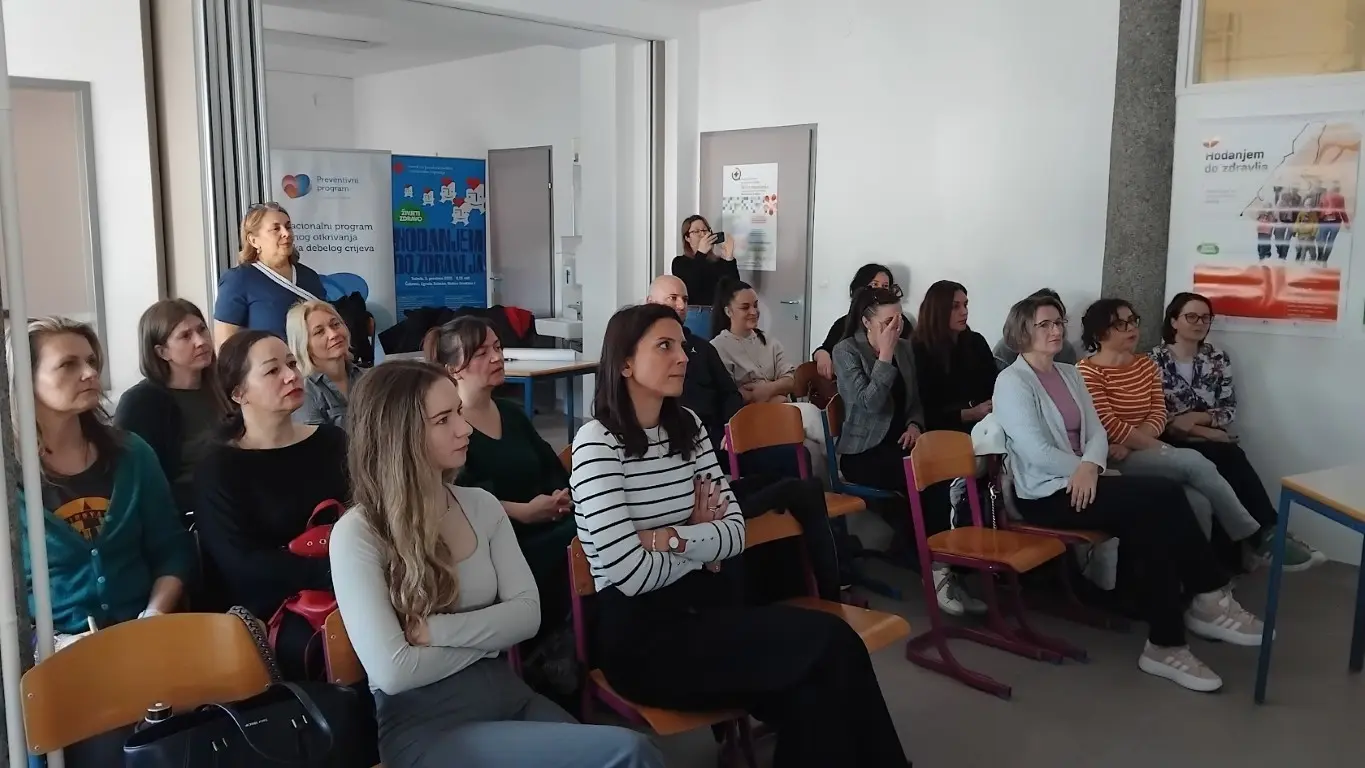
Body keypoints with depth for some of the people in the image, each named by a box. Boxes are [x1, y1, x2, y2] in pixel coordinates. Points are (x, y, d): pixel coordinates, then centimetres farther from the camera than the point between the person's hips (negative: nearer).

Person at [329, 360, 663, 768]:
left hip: (507, 695, 6)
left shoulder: (482, 506, 6)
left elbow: (527, 613, -1)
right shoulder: (357, 534, -12)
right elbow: (392, 672, -17)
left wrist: (435, 631, -14)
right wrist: (490, 634, -6)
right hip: (426, 727, -6)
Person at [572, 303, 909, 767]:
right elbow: (632, 574, -18)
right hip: (643, 635, -6)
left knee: (812, 697, -22)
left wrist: (670, 538, -14)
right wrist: (701, 541, -3)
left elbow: (735, 532, 3)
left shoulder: (688, 427, 9)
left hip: (707, 606, 6)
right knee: (831, 642, -22)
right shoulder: (597, 442, -12)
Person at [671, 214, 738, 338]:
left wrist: (729, 257, -16)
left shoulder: (719, 261, 9)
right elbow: (689, 287, -14)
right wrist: (701, 253, -19)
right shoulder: (680, 262, 4)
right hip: (692, 317, -2)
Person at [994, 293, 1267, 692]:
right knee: (1163, 499, -21)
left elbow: (1096, 431, 7)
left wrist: (1089, 466, -15)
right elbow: (1037, 453, -18)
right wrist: (1090, 471, -11)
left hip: (1081, 480, 7)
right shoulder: (1011, 382, -9)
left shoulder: (1070, 374, 16)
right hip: (1045, 494, -7)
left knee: (1150, 523, -20)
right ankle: (1209, 598, -6)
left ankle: (1166, 643, -13)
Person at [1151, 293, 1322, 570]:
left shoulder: (1218, 359, 11)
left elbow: (1229, 409, 7)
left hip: (1213, 443, 4)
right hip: (1173, 443, -3)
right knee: (1231, 458, -30)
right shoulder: (1156, 359, 0)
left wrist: (1197, 417, -12)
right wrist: (1205, 432, -13)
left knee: (1230, 459, -31)